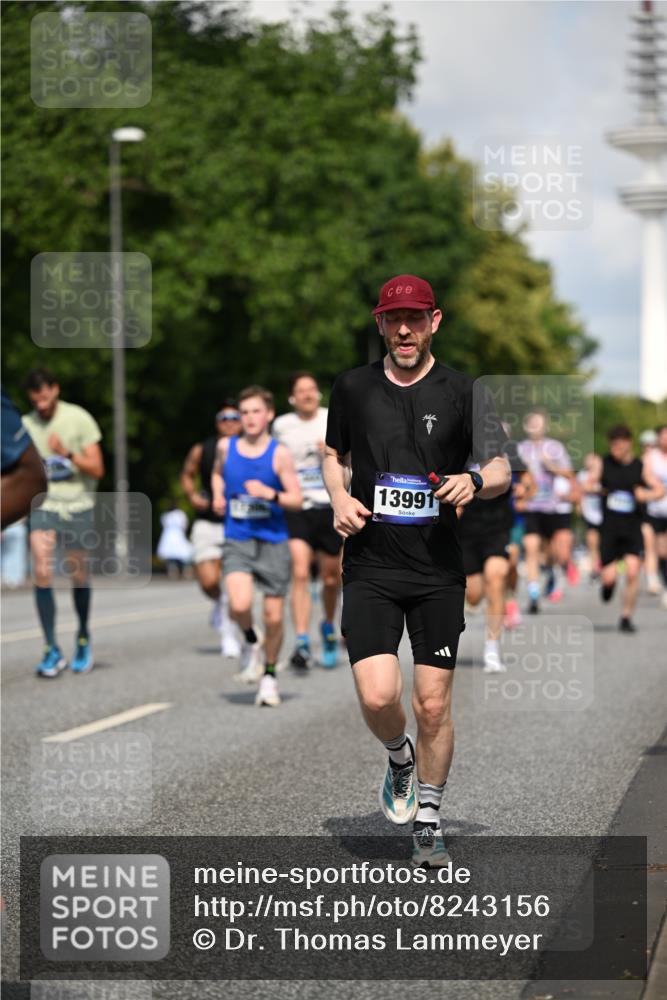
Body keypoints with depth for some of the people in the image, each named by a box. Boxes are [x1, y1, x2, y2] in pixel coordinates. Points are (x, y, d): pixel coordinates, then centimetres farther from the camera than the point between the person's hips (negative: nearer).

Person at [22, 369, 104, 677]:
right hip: (43, 504, 1)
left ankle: (83, 637, 33)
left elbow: (97, 469, -6)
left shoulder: (78, 418, -4)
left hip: (78, 504, -1)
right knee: (42, 573, -17)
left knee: (78, 576, 6)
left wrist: (68, 453, -21)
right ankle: (52, 650, -14)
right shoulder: (26, 425, 4)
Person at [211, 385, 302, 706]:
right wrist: (218, 495, 7)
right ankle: (250, 641, 11)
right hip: (237, 541, 1)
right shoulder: (226, 447, 3)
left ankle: (269, 676, 25)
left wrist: (270, 494, -21)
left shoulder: (280, 454, -5)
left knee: (273, 616, 3)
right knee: (240, 605, -23)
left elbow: (296, 500, -5)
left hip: (273, 543, -1)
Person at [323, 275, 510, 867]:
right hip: (370, 568, 1)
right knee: (378, 696, -13)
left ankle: (428, 820, 19)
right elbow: (334, 455, 21)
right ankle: (400, 757, 21)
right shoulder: (352, 388, 6)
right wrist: (340, 498, 0)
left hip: (439, 572, 0)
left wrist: (474, 481, -18)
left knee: (433, 703, 2)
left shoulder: (461, 392, 1)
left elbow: (502, 471, 5)